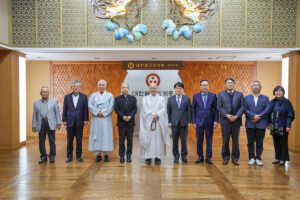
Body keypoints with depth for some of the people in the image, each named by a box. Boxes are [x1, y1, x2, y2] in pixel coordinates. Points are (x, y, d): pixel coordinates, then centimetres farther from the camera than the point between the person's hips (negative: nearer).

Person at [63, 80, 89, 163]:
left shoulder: (84, 96, 2)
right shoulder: (67, 96, 5)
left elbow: (86, 109, 1)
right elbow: (64, 109, 5)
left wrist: (86, 119, -3)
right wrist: (64, 120, 2)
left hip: (79, 122, -1)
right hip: (70, 122, 1)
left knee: (79, 140, 6)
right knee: (69, 140, 6)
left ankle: (79, 156, 17)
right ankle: (69, 156, 16)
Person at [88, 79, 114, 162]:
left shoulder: (110, 95, 8)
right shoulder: (93, 95, 11)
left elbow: (111, 107, -4)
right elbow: (90, 106, -1)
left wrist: (103, 113, -14)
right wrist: (97, 112, -14)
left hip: (106, 119, -1)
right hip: (96, 120, 1)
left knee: (106, 136, -1)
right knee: (96, 136, 1)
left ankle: (106, 155, 9)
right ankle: (98, 155, 9)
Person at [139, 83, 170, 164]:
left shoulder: (161, 99, 11)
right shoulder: (145, 99, 10)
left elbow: (163, 109, -2)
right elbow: (145, 110, -3)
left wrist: (157, 115, -18)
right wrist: (153, 116, -14)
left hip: (159, 122, 0)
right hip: (148, 123, 0)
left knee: (158, 139, -1)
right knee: (148, 139, -2)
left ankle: (158, 157, 5)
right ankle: (148, 157, 4)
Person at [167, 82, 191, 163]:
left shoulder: (187, 99, 6)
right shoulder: (170, 99, 8)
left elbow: (189, 111, 4)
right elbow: (168, 111, 7)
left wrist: (189, 122, -2)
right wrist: (169, 122, 0)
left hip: (184, 122, 0)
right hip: (174, 123, 0)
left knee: (184, 140, 4)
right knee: (175, 141, 4)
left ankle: (184, 156, 16)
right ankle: (176, 156, 14)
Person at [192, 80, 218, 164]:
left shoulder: (213, 95, 3)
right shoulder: (196, 96, 4)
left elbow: (216, 109, 3)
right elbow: (193, 109, 5)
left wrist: (216, 121, -4)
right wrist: (193, 121, 0)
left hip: (210, 122, 0)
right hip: (199, 121, 1)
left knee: (209, 140, 5)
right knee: (199, 140, 5)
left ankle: (208, 157, 16)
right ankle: (200, 157, 18)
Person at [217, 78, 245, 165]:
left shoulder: (239, 94, 10)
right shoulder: (221, 94, 7)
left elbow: (243, 106, 2)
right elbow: (219, 107, 0)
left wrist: (237, 116, -12)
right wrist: (226, 115, -13)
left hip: (236, 121, 1)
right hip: (225, 120, -1)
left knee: (235, 141, 6)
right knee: (225, 141, 3)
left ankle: (235, 158, 15)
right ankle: (225, 157, 14)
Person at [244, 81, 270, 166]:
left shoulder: (265, 98, 9)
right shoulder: (246, 98, 9)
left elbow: (267, 109, -4)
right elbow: (245, 109, -3)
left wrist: (259, 117, -14)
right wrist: (253, 116, -17)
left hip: (261, 124, 0)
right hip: (250, 124, 0)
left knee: (259, 142, 4)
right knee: (250, 142, 5)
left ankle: (258, 158, 16)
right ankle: (251, 158, 15)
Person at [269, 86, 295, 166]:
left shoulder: (286, 102, -7)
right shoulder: (272, 102, 8)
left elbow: (290, 115, -8)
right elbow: (269, 113, 12)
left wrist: (288, 126, -14)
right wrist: (269, 123, 4)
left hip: (283, 126, -5)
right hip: (274, 126, 5)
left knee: (283, 143, 3)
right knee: (276, 142, 11)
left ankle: (283, 159, 12)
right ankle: (277, 158, 21)